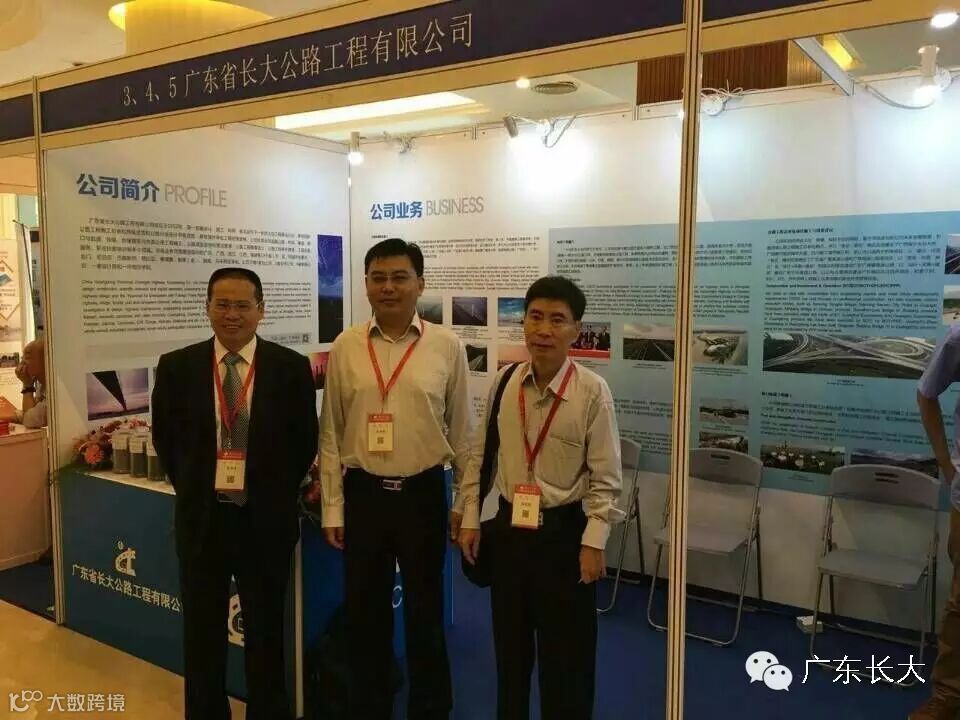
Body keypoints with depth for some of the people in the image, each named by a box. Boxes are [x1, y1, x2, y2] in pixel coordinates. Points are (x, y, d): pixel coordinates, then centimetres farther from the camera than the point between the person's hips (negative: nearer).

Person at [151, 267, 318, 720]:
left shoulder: (291, 367, -7)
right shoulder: (176, 367, -3)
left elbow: (305, 442, 1)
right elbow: (165, 439, 8)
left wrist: (276, 493, 1)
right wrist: (194, 490, 6)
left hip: (266, 518, -1)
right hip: (201, 516, 1)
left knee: (266, 629, 15)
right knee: (202, 630, 16)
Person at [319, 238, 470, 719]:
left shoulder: (447, 346, -5)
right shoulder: (344, 348, -1)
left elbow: (461, 431, 1)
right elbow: (330, 434, 3)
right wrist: (332, 508, 2)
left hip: (424, 493, -1)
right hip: (362, 494, 1)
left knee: (425, 613, 14)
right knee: (365, 613, 15)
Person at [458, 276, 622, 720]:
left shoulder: (592, 391, -16)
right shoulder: (504, 383, -4)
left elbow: (605, 476, -11)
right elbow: (480, 456, 4)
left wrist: (593, 542, -12)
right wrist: (471, 519, 3)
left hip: (564, 530, -4)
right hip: (509, 526, 4)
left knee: (566, 651, 11)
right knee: (509, 645, 20)